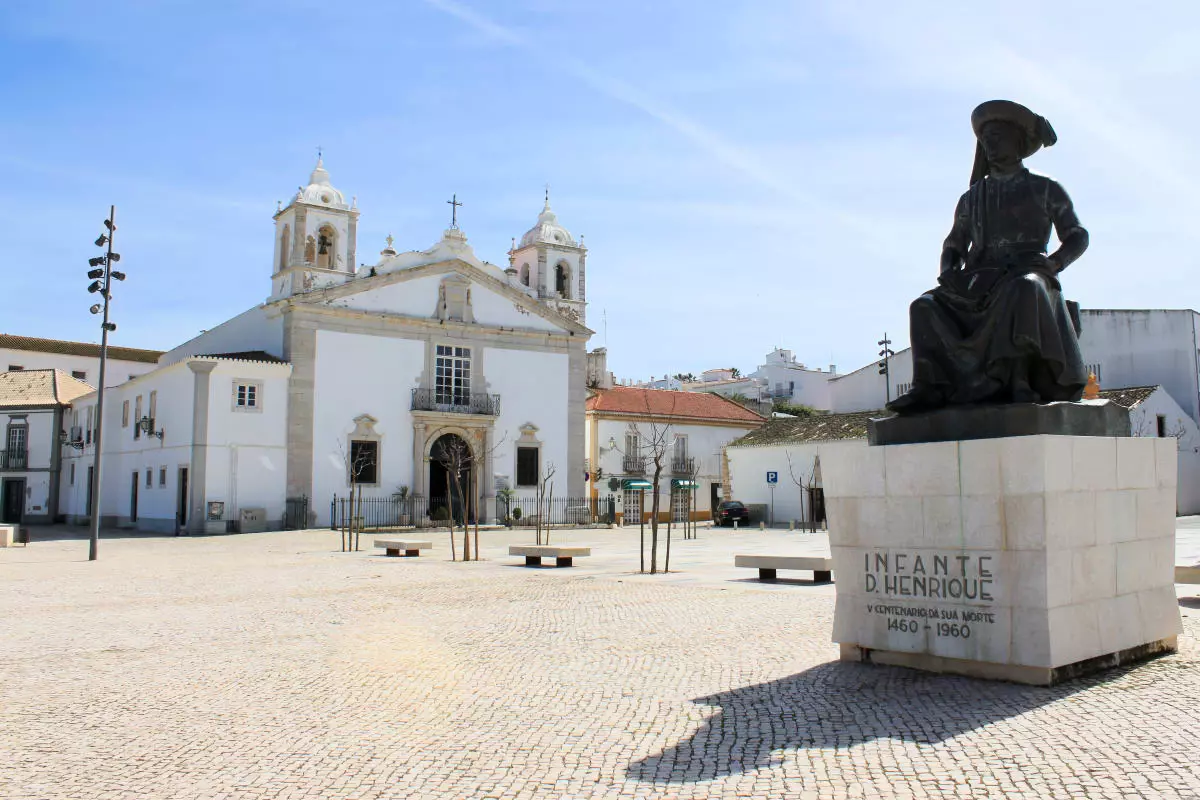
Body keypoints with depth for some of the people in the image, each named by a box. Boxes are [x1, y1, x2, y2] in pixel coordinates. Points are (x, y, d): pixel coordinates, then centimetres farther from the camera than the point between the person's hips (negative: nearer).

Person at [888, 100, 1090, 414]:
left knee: (1024, 289, -41)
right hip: (978, 282, 4)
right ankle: (929, 387, -37)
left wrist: (1054, 262, -11)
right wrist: (948, 271, -1)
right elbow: (954, 244, 23)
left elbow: (1078, 237, 11)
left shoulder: (1045, 189, 14)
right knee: (925, 306, -24)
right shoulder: (972, 198, 23)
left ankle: (1020, 380, -48)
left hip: (1025, 276, -3)